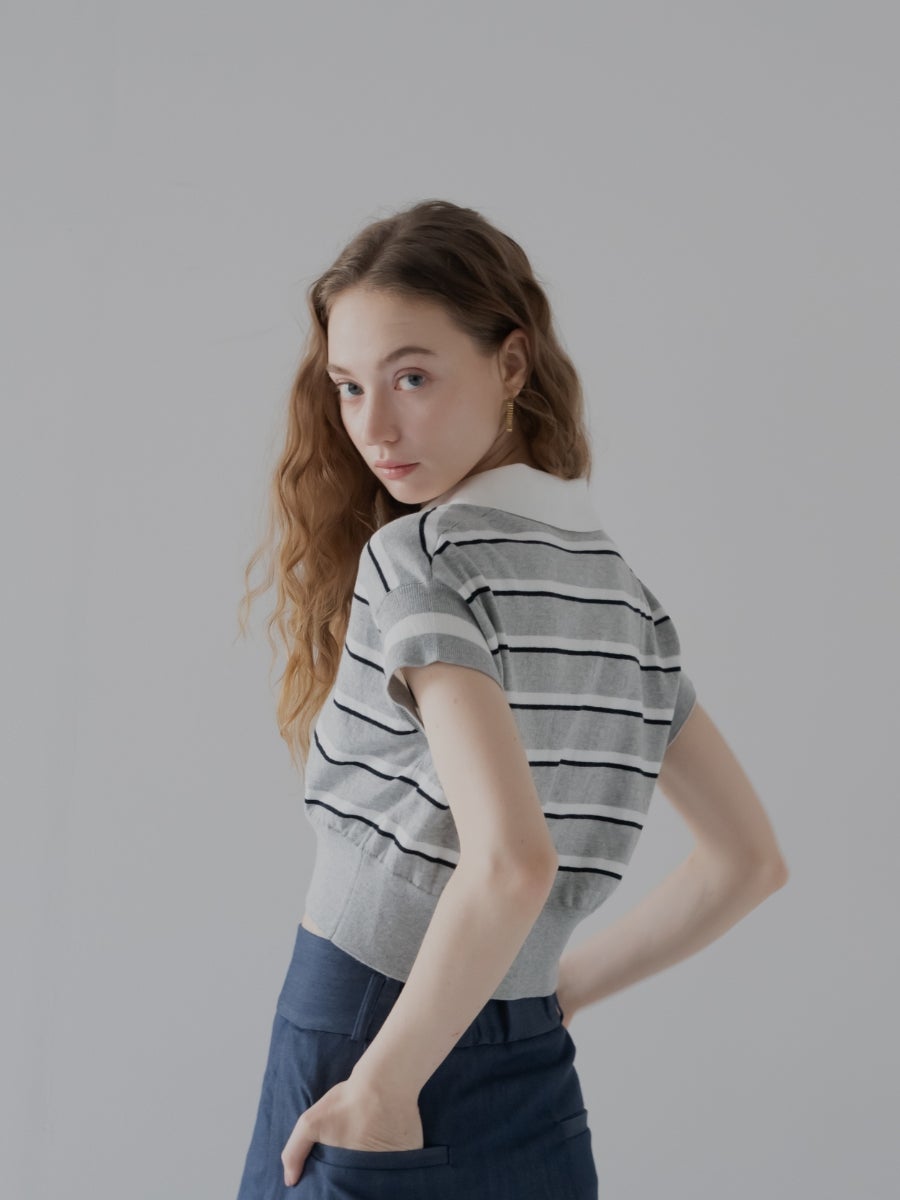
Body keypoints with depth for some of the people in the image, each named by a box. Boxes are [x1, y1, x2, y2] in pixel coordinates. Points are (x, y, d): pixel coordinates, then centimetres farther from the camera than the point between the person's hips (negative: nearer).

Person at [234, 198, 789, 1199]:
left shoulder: (419, 558, -14)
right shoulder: (621, 590, 8)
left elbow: (511, 862, -27)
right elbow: (749, 862, 14)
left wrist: (382, 1084, -17)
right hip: (536, 1095, 7)